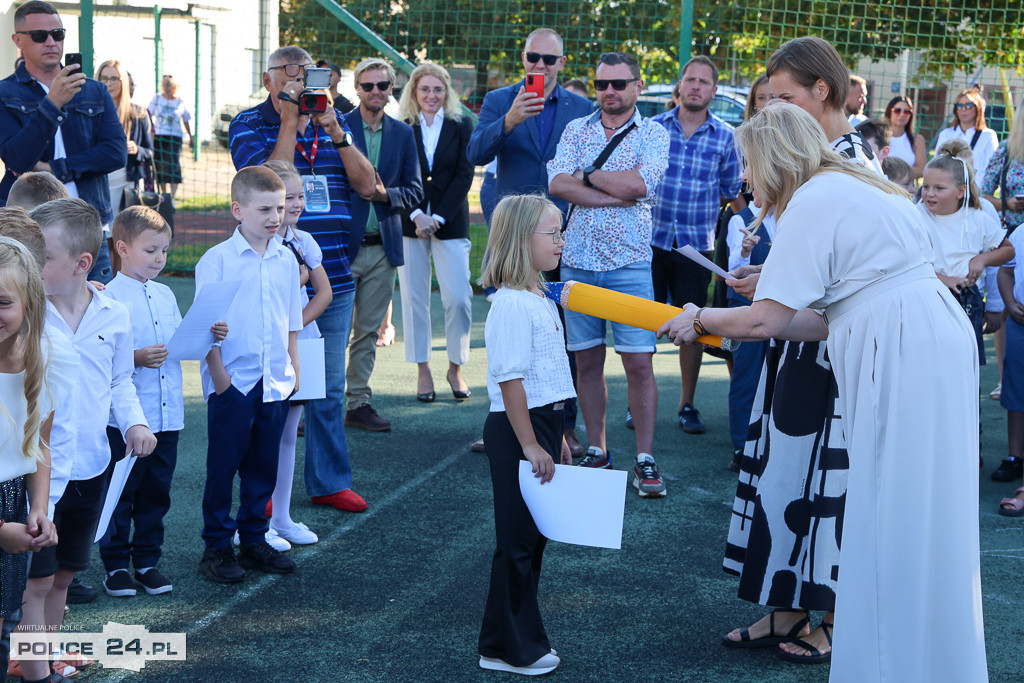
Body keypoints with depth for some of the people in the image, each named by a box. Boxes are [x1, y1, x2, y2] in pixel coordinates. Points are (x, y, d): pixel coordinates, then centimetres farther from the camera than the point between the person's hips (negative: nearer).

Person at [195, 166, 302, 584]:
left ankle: (254, 541, 23)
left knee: (263, 466, 12)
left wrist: (293, 369, 14)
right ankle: (216, 548, 12)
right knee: (223, 467, 2)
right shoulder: (217, 259, -6)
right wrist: (218, 373, -12)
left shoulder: (286, 260, 8)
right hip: (233, 381, -5)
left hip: (275, 380, 5)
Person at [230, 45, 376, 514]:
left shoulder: (332, 121, 13)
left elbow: (366, 185, 4)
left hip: (332, 275, 4)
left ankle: (329, 481, 20)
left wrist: (335, 132, -7)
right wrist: (289, 122, -14)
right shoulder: (249, 125, 0)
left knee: (329, 385, 10)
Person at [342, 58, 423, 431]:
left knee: (368, 331, 9)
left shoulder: (403, 134, 10)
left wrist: (386, 194, -9)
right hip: (342, 244, -3)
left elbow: (415, 190, 9)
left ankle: (358, 403, 17)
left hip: (383, 246, 4)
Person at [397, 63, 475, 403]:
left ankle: (455, 367, 8)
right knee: (414, 298, 2)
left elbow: (464, 175, -1)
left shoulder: (461, 126, 4)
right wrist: (416, 215, -12)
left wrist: (438, 217, -9)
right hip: (409, 222, 1)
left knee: (458, 297, -6)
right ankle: (423, 371, 11)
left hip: (450, 221, -1)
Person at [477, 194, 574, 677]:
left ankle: (523, 638, 25)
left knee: (533, 536, 15)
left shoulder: (539, 300, 13)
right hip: (516, 430, -10)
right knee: (518, 540, -1)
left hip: (541, 424, 10)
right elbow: (509, 379, -22)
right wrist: (529, 444, -22)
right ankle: (507, 650, 9)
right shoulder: (511, 304, -18)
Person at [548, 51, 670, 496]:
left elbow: (638, 183, -15)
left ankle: (645, 459, 1)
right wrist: (618, 195, -11)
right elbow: (557, 184, -5)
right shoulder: (576, 130, 11)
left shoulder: (653, 133, 4)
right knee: (587, 361, 7)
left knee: (639, 362, -6)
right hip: (578, 260, 3)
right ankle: (596, 452, 17)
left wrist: (587, 176, -4)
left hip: (629, 262, -3)